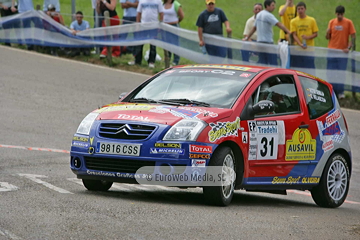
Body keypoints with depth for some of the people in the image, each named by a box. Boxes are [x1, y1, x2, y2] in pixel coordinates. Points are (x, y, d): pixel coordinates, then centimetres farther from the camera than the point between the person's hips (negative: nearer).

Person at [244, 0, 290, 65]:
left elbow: (254, 28, 21)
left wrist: (247, 38, 29)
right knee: (273, 63, -7)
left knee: (262, 63, 8)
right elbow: (279, 24, -23)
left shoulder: (259, 15, 13)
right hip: (268, 42, -8)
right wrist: (289, 32, -30)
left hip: (260, 41, 8)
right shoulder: (268, 15, -13)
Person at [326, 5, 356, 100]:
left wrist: (348, 48, -15)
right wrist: (327, 33, -15)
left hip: (342, 51, -3)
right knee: (331, 72, 5)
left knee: (341, 73, 0)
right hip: (331, 50, 3)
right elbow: (327, 37, 8)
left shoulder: (348, 22, -3)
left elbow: (353, 37, -4)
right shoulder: (332, 22, 5)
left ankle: (340, 92, 7)